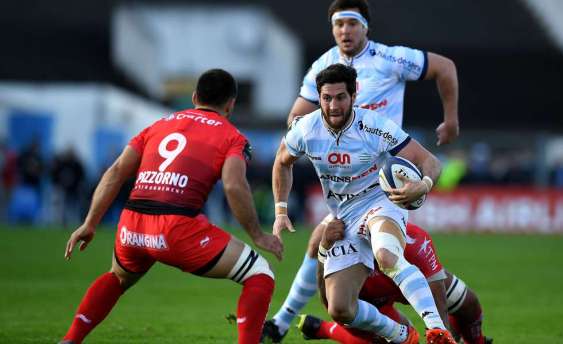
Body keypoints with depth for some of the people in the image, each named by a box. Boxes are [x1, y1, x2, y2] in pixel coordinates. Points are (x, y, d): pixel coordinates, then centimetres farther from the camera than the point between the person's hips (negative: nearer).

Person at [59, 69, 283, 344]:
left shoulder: (160, 125, 25)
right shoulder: (230, 136, 11)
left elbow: (116, 173, 17)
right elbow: (234, 186, -8)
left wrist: (90, 224, 19)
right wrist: (257, 236, 1)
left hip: (131, 227, 6)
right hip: (178, 228, -6)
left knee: (118, 278, 38)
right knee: (260, 276, 7)